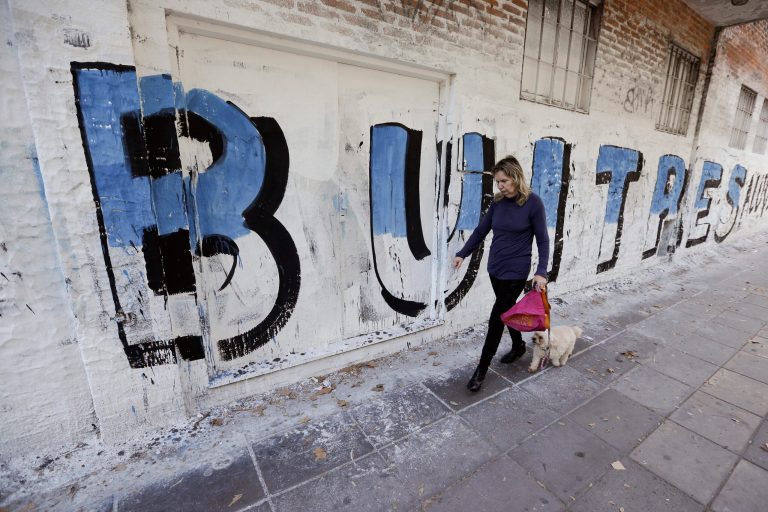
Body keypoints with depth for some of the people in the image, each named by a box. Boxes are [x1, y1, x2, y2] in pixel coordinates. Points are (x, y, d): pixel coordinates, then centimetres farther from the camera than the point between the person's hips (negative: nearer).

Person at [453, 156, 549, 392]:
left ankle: (481, 370, 8)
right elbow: (481, 230, 8)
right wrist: (462, 254, 5)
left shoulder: (533, 203, -12)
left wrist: (541, 271, -15)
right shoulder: (498, 201, 1)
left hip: (516, 271, -5)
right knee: (507, 309, 20)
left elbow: (542, 240, -8)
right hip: (495, 268, 5)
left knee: (496, 317, -3)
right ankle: (518, 346, 45)